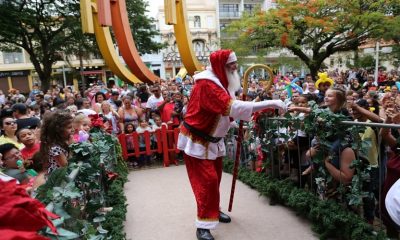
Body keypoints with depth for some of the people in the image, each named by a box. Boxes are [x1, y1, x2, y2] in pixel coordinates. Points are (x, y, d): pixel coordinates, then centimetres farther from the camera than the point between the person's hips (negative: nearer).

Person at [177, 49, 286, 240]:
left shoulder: (222, 81, 4)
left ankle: (214, 210, 35)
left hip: (212, 140, 9)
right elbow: (232, 107, -40)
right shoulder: (207, 84, -28)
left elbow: (226, 110, 11)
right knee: (207, 181, -7)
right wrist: (270, 103, -39)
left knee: (215, 177, 16)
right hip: (197, 142, -9)